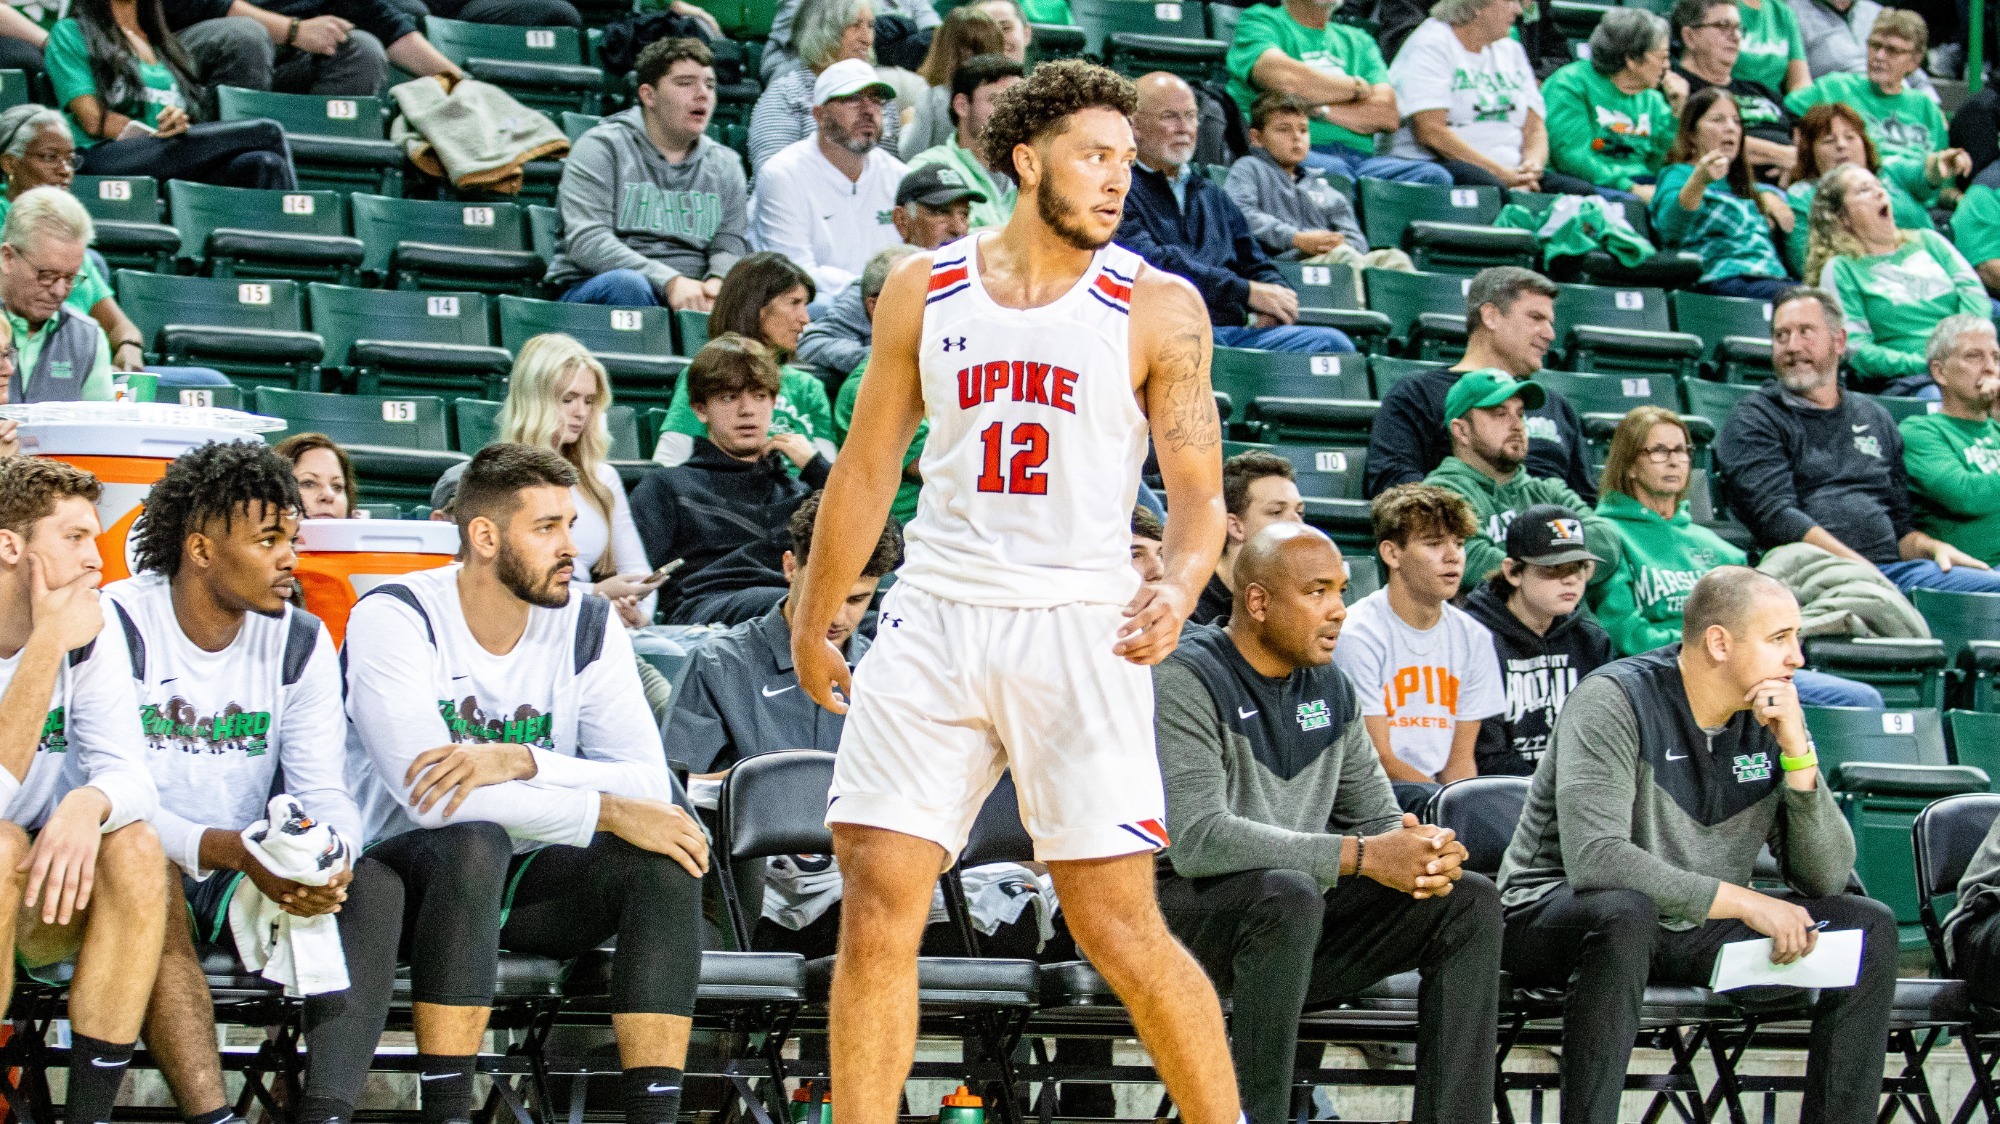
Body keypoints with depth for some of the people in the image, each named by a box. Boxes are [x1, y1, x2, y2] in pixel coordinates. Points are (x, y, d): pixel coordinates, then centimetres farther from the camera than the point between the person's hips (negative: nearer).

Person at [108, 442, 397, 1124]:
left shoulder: (300, 642, 5)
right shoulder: (117, 627, -10)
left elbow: (323, 791, 0)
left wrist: (330, 853, -27)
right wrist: (231, 851, -33)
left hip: (250, 882, 5)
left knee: (376, 884, -20)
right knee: (149, 876, -37)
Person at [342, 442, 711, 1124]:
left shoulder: (588, 627, 0)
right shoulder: (393, 619, -14)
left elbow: (649, 785, -11)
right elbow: (427, 797, -26)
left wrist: (519, 762, -28)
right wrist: (607, 810, -26)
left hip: (528, 879, 4)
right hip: (409, 874, -4)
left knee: (665, 859, -21)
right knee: (474, 842, -36)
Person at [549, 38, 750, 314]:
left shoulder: (724, 164, 19)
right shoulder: (603, 148, 3)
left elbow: (731, 245, 8)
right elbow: (585, 241, -11)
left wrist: (716, 283, -19)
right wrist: (670, 282, -23)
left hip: (690, 298, 3)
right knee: (627, 284, -39)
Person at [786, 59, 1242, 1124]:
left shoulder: (1158, 307, 1)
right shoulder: (925, 288, 9)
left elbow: (1200, 494, 0)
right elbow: (868, 466, 18)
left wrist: (1175, 593, -21)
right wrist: (812, 623, 23)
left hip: (1080, 627, -3)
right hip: (935, 622, 3)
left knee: (1119, 927, -6)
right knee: (875, 917, -2)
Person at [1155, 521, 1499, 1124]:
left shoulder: (1331, 689, 11)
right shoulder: (1185, 679, -13)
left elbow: (1379, 820, 14)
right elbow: (1198, 840, -25)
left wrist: (1423, 854, -13)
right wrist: (1358, 856, -27)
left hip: (1299, 915, 8)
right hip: (1184, 906, -8)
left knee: (1470, 900, -6)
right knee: (1288, 892, -38)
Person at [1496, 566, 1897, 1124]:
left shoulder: (1768, 719, 0)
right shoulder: (1615, 701, -18)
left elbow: (1826, 877, -4)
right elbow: (1594, 858, -31)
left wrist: (1797, 753, -17)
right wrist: (1743, 901, -29)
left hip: (1697, 931, 7)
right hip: (1556, 918, -6)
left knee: (1868, 927, -5)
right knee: (1625, 910, -40)